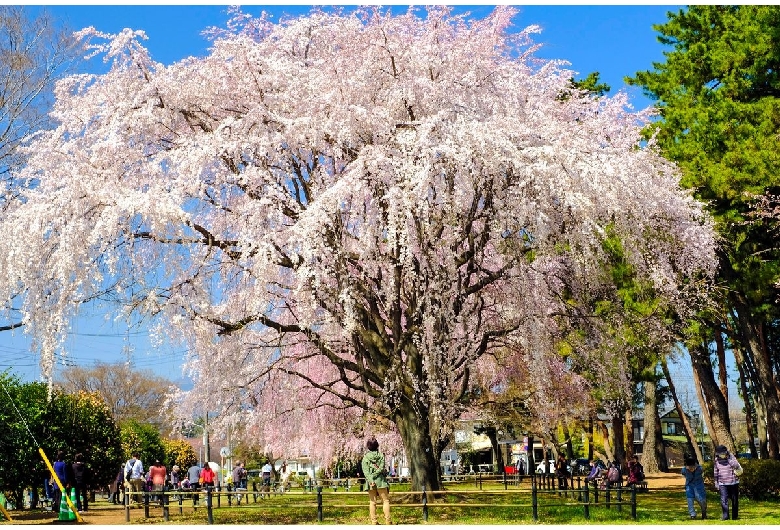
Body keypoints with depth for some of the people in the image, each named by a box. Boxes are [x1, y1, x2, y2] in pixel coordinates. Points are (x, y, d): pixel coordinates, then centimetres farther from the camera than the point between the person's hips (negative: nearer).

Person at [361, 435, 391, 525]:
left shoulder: (365, 457, 3)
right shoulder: (381, 455, 1)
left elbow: (365, 470, -8)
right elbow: (381, 468, -11)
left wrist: (370, 480, -15)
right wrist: (374, 475, -11)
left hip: (370, 481, 1)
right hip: (380, 480, -1)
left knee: (372, 502, 6)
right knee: (385, 500, 4)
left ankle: (373, 521, 3)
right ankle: (387, 521, -3)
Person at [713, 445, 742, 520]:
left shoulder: (732, 458, -7)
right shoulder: (717, 460, 3)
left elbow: (739, 469, -18)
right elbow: (716, 472, 14)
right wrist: (716, 482, 14)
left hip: (733, 483, -1)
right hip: (722, 484, 1)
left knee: (735, 500, 8)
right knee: (723, 500, -10)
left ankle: (735, 516, 19)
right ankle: (725, 516, -6)